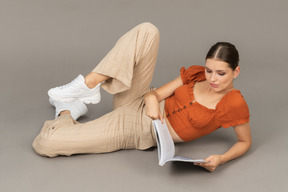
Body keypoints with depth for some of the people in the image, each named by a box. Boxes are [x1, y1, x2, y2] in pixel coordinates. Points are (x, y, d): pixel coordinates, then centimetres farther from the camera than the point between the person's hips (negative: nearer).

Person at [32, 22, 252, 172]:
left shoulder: (234, 104, -14)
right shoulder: (196, 73, 0)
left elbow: (246, 141, -3)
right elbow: (158, 93, 1)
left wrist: (220, 159, -24)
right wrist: (152, 99, -24)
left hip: (139, 134, -5)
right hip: (137, 104, 5)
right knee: (147, 31, -16)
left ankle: (67, 112, 16)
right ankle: (87, 87, -13)